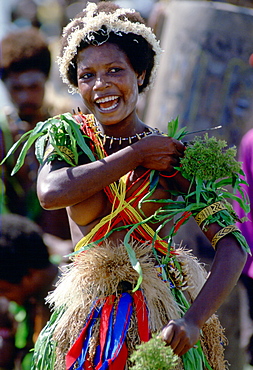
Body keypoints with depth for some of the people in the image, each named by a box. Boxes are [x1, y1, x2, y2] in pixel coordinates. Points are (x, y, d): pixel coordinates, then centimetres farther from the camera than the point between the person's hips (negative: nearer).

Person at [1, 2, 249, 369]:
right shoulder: (68, 135, 1)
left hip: (163, 321, -1)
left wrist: (194, 320, -23)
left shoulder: (174, 157, -3)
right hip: (86, 321, 1)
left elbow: (234, 245, -10)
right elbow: (51, 193, -21)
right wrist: (136, 155, -13)